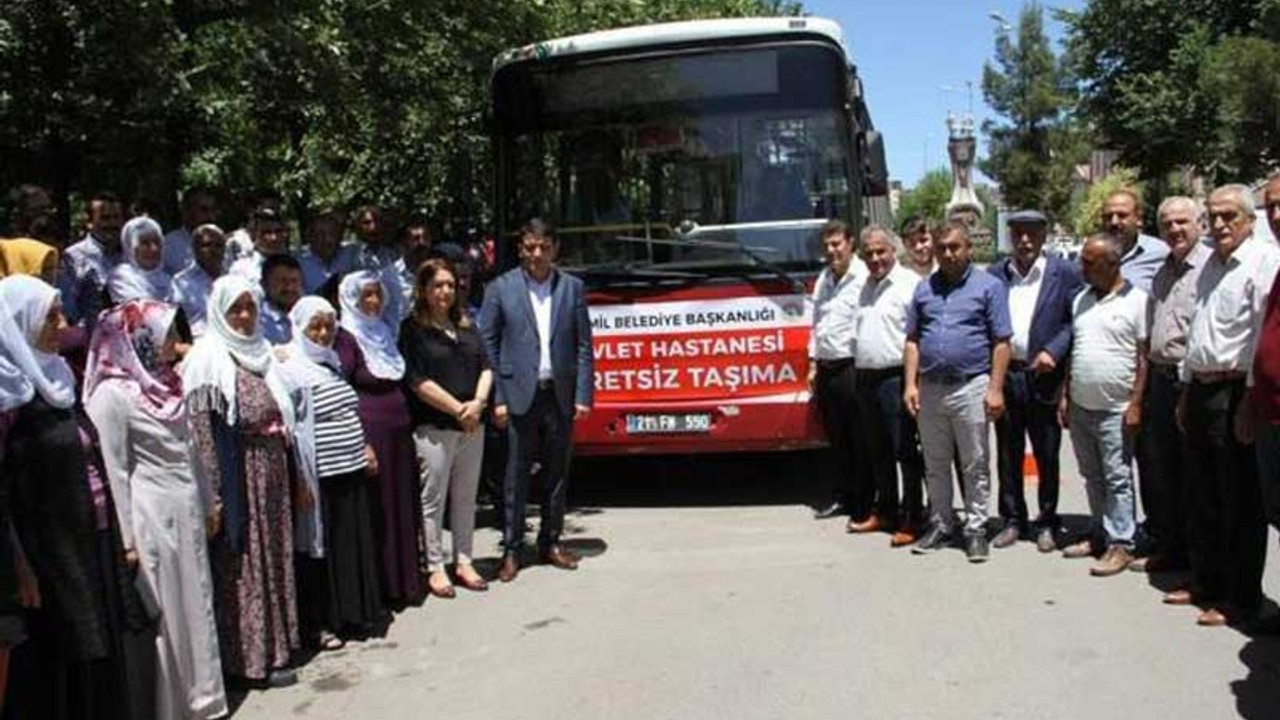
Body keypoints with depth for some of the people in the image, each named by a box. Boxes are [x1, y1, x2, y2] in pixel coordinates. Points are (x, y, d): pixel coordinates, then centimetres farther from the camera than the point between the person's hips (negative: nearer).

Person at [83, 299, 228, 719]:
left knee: (196, 604, 13)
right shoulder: (112, 394, -13)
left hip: (186, 510, 7)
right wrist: (129, 539, -13)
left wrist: (206, 505, 17)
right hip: (152, 515, -7)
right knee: (164, 613, 3)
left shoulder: (166, 383, 10)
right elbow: (115, 471, -14)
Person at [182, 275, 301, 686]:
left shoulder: (261, 353, 13)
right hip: (238, 476, -7)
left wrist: (295, 478, 13)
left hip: (272, 471, 7)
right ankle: (254, 656, 11)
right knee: (244, 563, 1)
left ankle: (275, 642, 26)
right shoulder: (209, 358, -10)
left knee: (275, 554, 13)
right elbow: (201, 431, -17)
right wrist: (213, 496, -22)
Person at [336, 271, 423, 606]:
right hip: (369, 434, -7)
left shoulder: (384, 331, 15)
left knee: (402, 506, 10)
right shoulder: (346, 337, -7)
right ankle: (380, 588, 8)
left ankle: (404, 581, 21)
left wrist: (409, 428, 16)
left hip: (398, 432, 7)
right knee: (377, 511, -1)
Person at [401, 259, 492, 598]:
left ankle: (463, 562, 21)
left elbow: (485, 367, 10)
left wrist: (477, 403, -8)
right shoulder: (413, 329, -4)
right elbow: (418, 382, -11)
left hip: (472, 426, 6)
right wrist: (458, 409, -12)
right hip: (433, 427, -5)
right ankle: (435, 568, 11)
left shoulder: (467, 326, 14)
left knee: (466, 497, 11)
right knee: (433, 499, 1)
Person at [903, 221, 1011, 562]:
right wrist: (910, 384, 2)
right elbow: (912, 340, 11)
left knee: (975, 466, 3)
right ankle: (940, 525, 23)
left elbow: (1001, 342, -4)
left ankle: (975, 529, 13)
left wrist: (995, 389, -11)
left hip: (971, 387, -4)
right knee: (935, 465, 12)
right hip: (930, 389, 4)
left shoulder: (989, 286, 0)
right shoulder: (924, 288, 12)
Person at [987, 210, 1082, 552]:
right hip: (1004, 374, 2)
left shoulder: (1064, 273, 0)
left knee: (1047, 456, 7)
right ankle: (1013, 520, 23)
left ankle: (1047, 523, 21)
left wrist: (1053, 351, -15)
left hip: (1044, 376, -2)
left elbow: (1075, 320, -3)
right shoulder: (994, 274, 7)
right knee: (1008, 454, 10)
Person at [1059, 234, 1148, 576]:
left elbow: (1144, 357, -9)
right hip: (1080, 407, 6)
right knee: (1092, 476, 14)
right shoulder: (1081, 299, 11)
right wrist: (1065, 397, 12)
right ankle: (1100, 534, 26)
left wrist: (1135, 404, -13)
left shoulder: (1136, 300, -8)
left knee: (1117, 479, -1)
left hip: (1115, 409, -6)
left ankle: (1120, 543, 6)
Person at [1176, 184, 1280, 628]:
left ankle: (1240, 602, 10)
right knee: (1205, 497, 16)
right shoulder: (1212, 265, 17)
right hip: (1202, 389, 8)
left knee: (1241, 504, 0)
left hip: (1235, 391, -8)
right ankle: (1206, 583, 29)